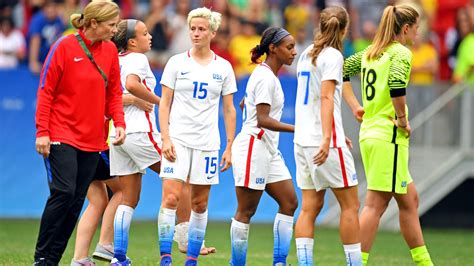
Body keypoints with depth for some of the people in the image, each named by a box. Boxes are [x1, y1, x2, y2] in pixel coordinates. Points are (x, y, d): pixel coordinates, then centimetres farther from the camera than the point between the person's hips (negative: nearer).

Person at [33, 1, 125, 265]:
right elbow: (46, 91, -6)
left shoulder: (110, 50, 6)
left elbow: (114, 92, 14)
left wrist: (119, 123, -2)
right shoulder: (65, 47, -8)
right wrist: (42, 132, -10)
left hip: (92, 139, 5)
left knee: (77, 200, 3)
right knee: (63, 193, -15)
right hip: (62, 135, -5)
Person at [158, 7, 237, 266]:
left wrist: (229, 146, 4)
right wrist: (165, 138, -9)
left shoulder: (223, 67, 6)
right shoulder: (177, 62, 2)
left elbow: (229, 110, 10)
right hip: (178, 139, -2)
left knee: (200, 204, 5)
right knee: (170, 197, -13)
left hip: (207, 143, 2)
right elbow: (164, 104, 2)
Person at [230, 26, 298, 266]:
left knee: (289, 202, 4)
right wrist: (297, 129, -28)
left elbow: (244, 104, 26)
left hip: (268, 150, 10)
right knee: (246, 211, -4)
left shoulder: (267, 75, 15)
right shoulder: (265, 78, -15)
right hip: (253, 147, -10)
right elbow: (263, 120, -23)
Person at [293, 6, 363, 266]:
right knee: (350, 205, 0)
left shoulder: (307, 54, 15)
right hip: (323, 141, -8)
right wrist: (327, 138, -27)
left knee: (310, 207, 4)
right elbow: (326, 97, -20)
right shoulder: (333, 56, -9)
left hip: (302, 140, 8)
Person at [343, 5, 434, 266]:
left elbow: (342, 71, 20)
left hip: (370, 132, 9)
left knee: (409, 199, 16)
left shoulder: (370, 52, 13)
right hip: (389, 136, -9)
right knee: (375, 204, -8)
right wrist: (402, 118, -16)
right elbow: (396, 85, -28)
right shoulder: (401, 52, -11)